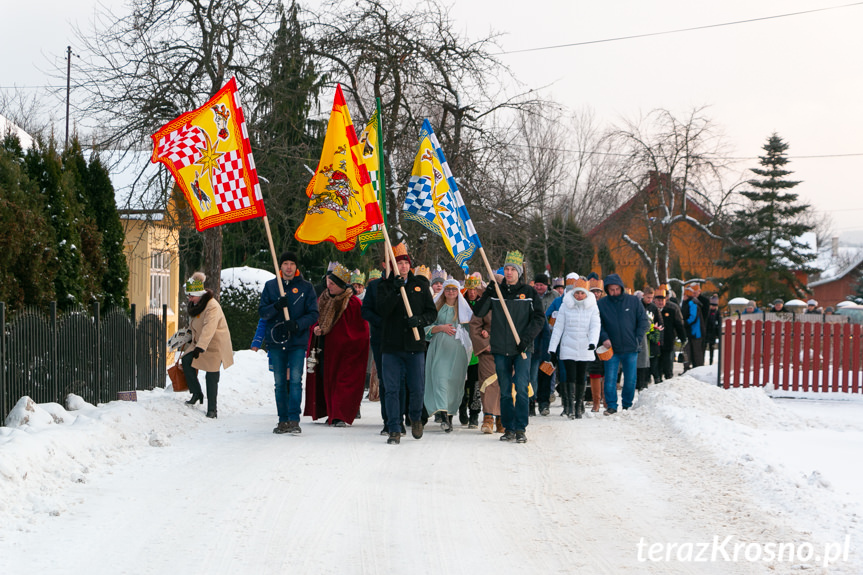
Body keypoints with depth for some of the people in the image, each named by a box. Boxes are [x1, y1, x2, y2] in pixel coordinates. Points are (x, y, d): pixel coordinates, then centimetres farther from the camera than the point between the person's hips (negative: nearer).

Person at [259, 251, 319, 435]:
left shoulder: (306, 287, 4)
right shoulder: (270, 286, 9)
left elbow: (313, 314, 2)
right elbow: (262, 312, 6)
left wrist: (297, 324, -16)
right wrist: (276, 307, -15)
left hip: (298, 342, -2)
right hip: (276, 341, 2)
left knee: (295, 380, -12)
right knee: (280, 383, 5)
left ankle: (294, 420, -12)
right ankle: (283, 420, 11)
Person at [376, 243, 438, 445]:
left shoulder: (421, 284, 9)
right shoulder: (385, 286, 5)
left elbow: (432, 312, 8)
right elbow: (382, 309, -12)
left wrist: (420, 320, -12)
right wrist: (395, 290, -24)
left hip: (415, 346, 1)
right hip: (391, 346, -1)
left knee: (417, 389, 2)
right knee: (392, 390, -2)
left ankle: (416, 418, 30)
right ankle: (394, 430, 5)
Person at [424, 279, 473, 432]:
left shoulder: (464, 309, 13)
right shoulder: (437, 307, 12)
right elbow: (427, 327, 8)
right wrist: (441, 328, -8)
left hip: (457, 350, 1)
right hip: (439, 349, -1)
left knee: (455, 382, -1)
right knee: (440, 378, -16)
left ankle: (450, 415, 11)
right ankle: (443, 414, -27)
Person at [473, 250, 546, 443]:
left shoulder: (529, 293, 3)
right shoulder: (496, 291, 7)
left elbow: (539, 318, 2)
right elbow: (478, 313, 1)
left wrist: (526, 338, -11)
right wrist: (487, 295, -14)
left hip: (522, 350, -2)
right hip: (501, 349, 2)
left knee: (521, 389, -11)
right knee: (505, 391, 7)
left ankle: (520, 429, -8)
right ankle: (508, 429, 14)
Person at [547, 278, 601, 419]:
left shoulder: (592, 307, 3)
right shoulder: (565, 306, 2)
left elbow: (595, 326, -6)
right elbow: (558, 327, 5)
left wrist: (593, 342, -26)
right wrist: (552, 348, 2)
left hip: (585, 349, 1)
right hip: (568, 348, -1)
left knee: (581, 378, 5)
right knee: (571, 376, -11)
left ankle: (579, 406, 15)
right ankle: (570, 404, -16)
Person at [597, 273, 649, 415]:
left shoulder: (633, 301, 1)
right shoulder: (601, 304, 0)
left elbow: (643, 320, 6)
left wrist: (638, 338, -3)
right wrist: (604, 338, -13)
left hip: (631, 349, 1)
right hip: (611, 349, -1)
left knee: (630, 379, 7)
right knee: (610, 379, -5)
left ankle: (628, 405, 20)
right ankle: (611, 406, 3)